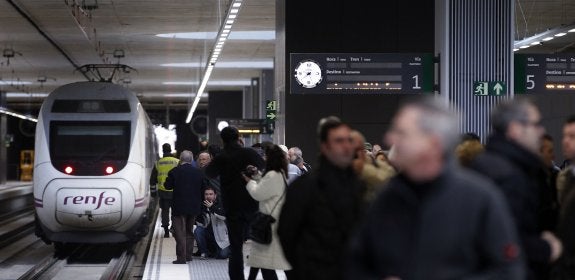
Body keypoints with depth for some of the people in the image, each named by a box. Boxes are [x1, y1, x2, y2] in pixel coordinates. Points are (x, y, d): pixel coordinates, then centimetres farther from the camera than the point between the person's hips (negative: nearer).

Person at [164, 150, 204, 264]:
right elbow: (202, 189, 7)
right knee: (189, 231, 17)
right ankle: (188, 255, 21)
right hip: (194, 207, 4)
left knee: (180, 232, -3)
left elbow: (167, 186, -1)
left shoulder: (174, 171, -9)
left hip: (179, 206, -4)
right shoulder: (198, 173, 1)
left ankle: (181, 257, -9)